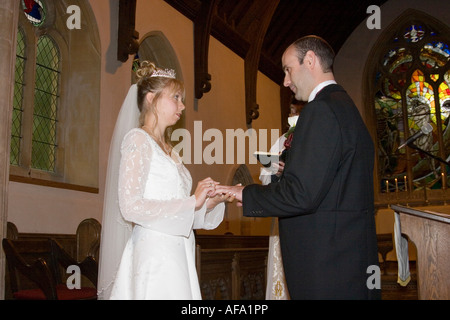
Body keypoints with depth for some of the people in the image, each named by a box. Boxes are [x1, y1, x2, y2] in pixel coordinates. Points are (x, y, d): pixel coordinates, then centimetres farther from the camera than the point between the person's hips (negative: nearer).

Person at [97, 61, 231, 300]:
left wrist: (210, 203, 1)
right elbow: (130, 206, -15)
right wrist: (192, 202, -13)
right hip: (154, 252, -7)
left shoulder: (168, 150, 20)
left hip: (176, 253, 7)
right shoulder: (138, 140, -4)